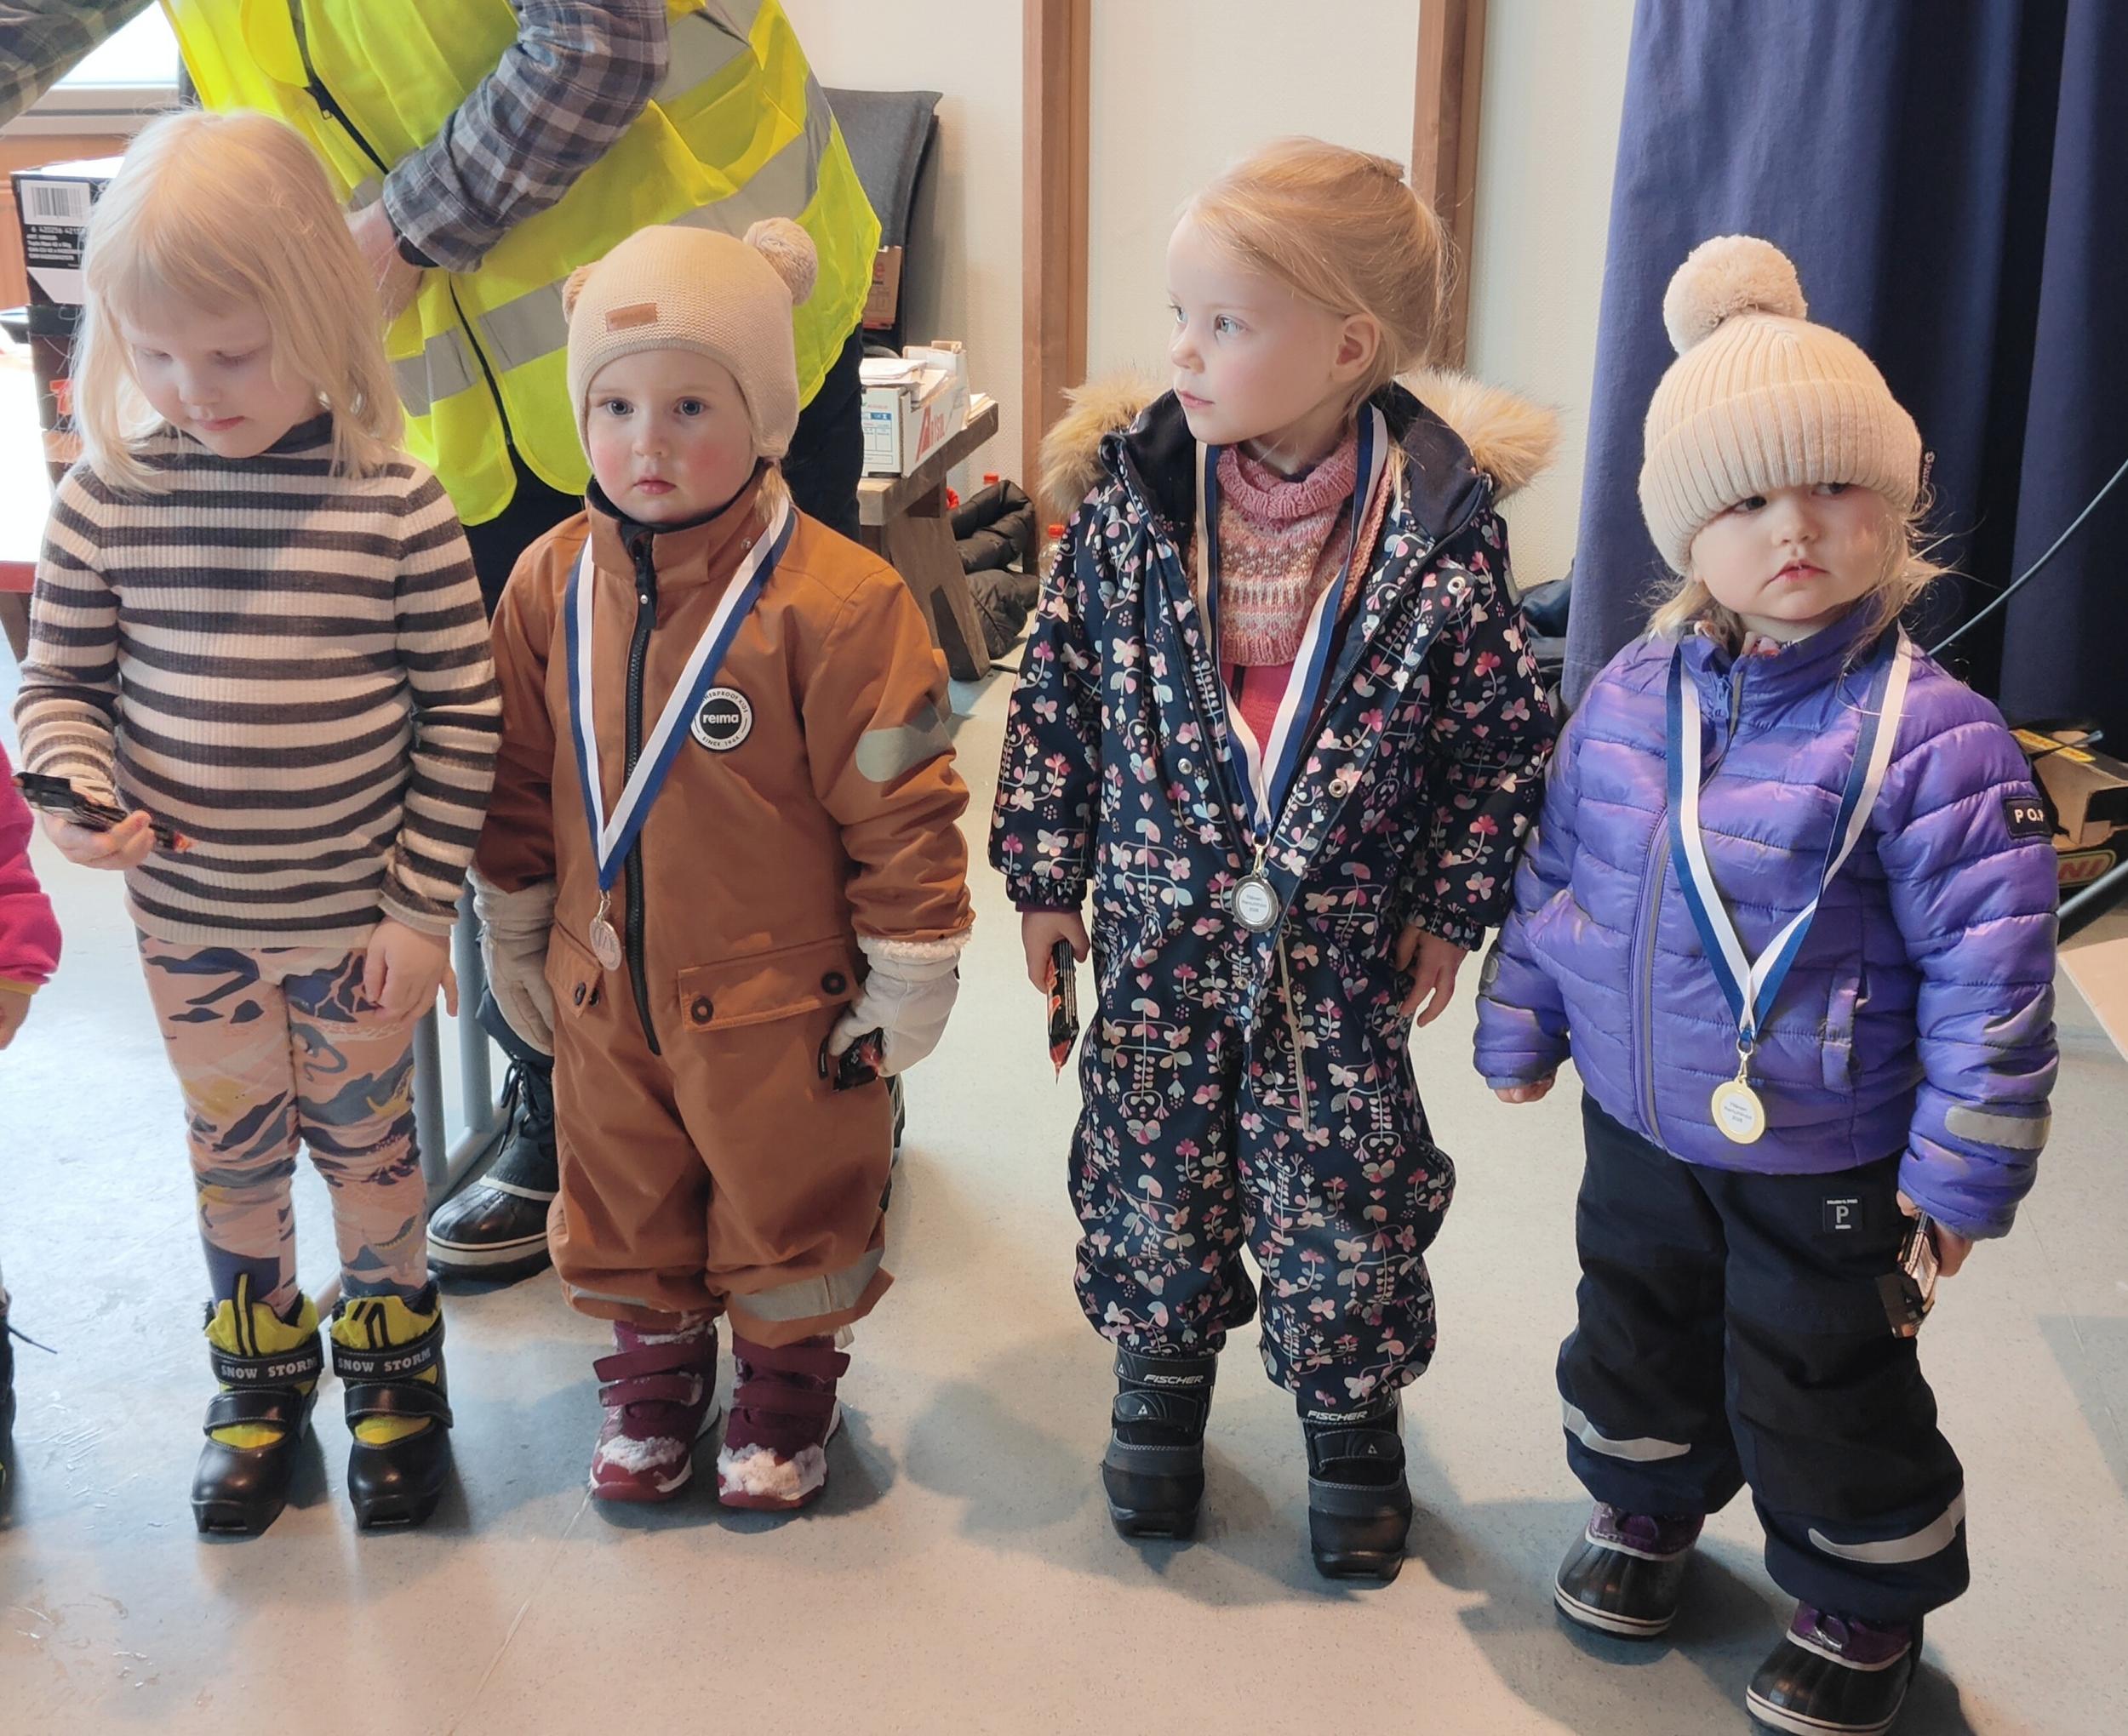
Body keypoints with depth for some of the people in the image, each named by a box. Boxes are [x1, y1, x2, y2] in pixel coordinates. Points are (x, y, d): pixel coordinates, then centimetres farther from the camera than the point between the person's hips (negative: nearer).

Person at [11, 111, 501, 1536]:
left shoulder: (393, 506, -14)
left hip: (355, 917, -2)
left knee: (368, 1141, 15)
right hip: (189, 916, 2)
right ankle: (260, 1381, 40)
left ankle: (394, 1369, 38)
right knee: (232, 1150, 18)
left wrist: (422, 904, -9)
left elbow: (462, 717, -9)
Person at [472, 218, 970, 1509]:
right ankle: (656, 1354, 45)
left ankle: (790, 1372, 39)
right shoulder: (551, 582, -4)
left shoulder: (837, 598, -21)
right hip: (605, 987, 5)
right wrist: (517, 940, 12)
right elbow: (521, 776, 7)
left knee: (791, 1197, 15)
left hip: (778, 996, -4)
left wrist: (906, 979, -10)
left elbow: (900, 802, -15)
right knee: (625, 1195, 21)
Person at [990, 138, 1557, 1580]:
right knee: (1151, 1169, 14)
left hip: (1344, 944, -2)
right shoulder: (1130, 496, -8)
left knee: (1341, 1188, 10)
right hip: (1162, 923, 2)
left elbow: (1504, 731, -4)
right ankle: (1161, 1384, 40)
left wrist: (1454, 905, -2)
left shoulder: (1440, 526, -13)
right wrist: (1045, 874, 3)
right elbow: (1059, 690, 0)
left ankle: (1354, 1420, 34)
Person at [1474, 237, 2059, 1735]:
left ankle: (1865, 1603, 37)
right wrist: (1522, 1030, 13)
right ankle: (1648, 1502, 51)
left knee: (1819, 1387, 11)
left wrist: (1965, 1169, -15)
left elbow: (1989, 964, -18)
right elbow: (1556, 871, 8)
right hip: (1639, 1121, 5)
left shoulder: (1927, 734, -22)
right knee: (1637, 1330, 24)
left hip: (1825, 1160, -5)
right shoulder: (1631, 699, -5)